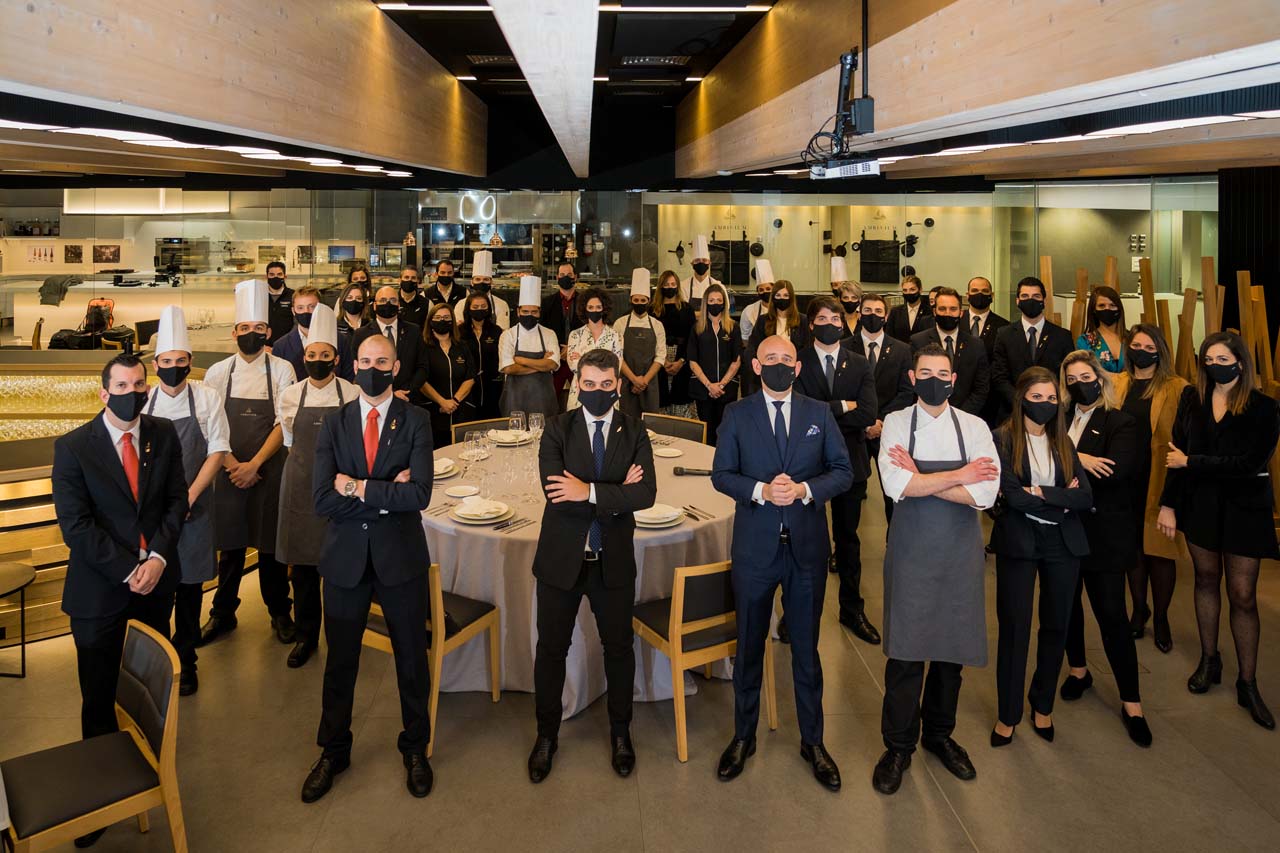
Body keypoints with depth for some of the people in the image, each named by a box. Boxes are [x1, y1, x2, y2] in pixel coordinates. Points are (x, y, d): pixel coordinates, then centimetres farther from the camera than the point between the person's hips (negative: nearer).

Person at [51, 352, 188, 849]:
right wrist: (129, 571, -15)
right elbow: (76, 526, -11)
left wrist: (158, 557, -11)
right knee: (99, 695, 7)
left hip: (157, 580, 3)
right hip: (99, 588, -2)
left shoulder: (164, 435, 1)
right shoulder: (72, 447, -8)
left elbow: (176, 501, 3)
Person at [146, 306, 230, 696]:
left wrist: (190, 495, -12)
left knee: (190, 586, 6)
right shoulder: (143, 402, 0)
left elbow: (217, 450, -4)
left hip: (194, 507, -1)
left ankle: (185, 663, 20)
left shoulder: (207, 398, -3)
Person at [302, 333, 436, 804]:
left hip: (401, 556, -1)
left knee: (411, 658, 13)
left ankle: (415, 748, 35)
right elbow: (323, 500, -12)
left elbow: (420, 494, -19)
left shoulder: (415, 421, -6)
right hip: (345, 557, 2)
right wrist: (388, 494, -17)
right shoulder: (334, 422, -1)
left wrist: (359, 488, -17)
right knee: (340, 660, 16)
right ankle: (333, 751, 37)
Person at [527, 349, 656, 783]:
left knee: (619, 647, 14)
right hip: (561, 557, -1)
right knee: (551, 648, 12)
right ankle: (547, 734, 33)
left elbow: (647, 493, -16)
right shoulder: (557, 428, -6)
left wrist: (590, 492, -25)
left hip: (613, 560, 1)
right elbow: (556, 491, -20)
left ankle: (620, 732, 36)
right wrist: (617, 493, -19)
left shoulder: (634, 430, -3)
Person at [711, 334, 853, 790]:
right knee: (749, 645, 13)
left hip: (807, 546, 1)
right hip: (754, 546, -1)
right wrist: (761, 491, -20)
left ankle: (812, 741, 30)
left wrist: (805, 489, -17)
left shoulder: (819, 413, 2)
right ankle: (743, 736, 32)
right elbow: (721, 474, -3)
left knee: (806, 648, 13)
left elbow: (843, 471, 0)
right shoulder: (737, 414, -1)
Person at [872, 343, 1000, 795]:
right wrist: (958, 475, -14)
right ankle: (898, 745, 20)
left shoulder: (973, 427, 2)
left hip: (960, 553, 2)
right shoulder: (896, 422, -2)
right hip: (911, 551, -2)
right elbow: (895, 485, -17)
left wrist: (920, 479, -14)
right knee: (905, 651, 2)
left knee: (953, 648, 12)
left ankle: (939, 733, 34)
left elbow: (985, 493, -12)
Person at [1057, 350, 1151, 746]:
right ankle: (1078, 669, 38)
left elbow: (1117, 470, -22)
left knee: (1111, 614, -1)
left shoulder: (1120, 423, -5)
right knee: (1068, 603, 15)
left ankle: (1131, 702, 11)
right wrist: (1079, 462, -22)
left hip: (1104, 532, -4)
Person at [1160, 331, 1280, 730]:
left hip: (1244, 507, -3)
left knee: (1243, 595, 1)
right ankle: (1209, 660, 29)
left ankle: (1248, 683, 12)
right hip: (1199, 502, 3)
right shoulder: (1191, 399, -1)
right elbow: (1177, 453, -1)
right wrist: (1168, 503, -3)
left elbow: (1248, 464, -19)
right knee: (1206, 580, 14)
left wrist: (1191, 463, -15)